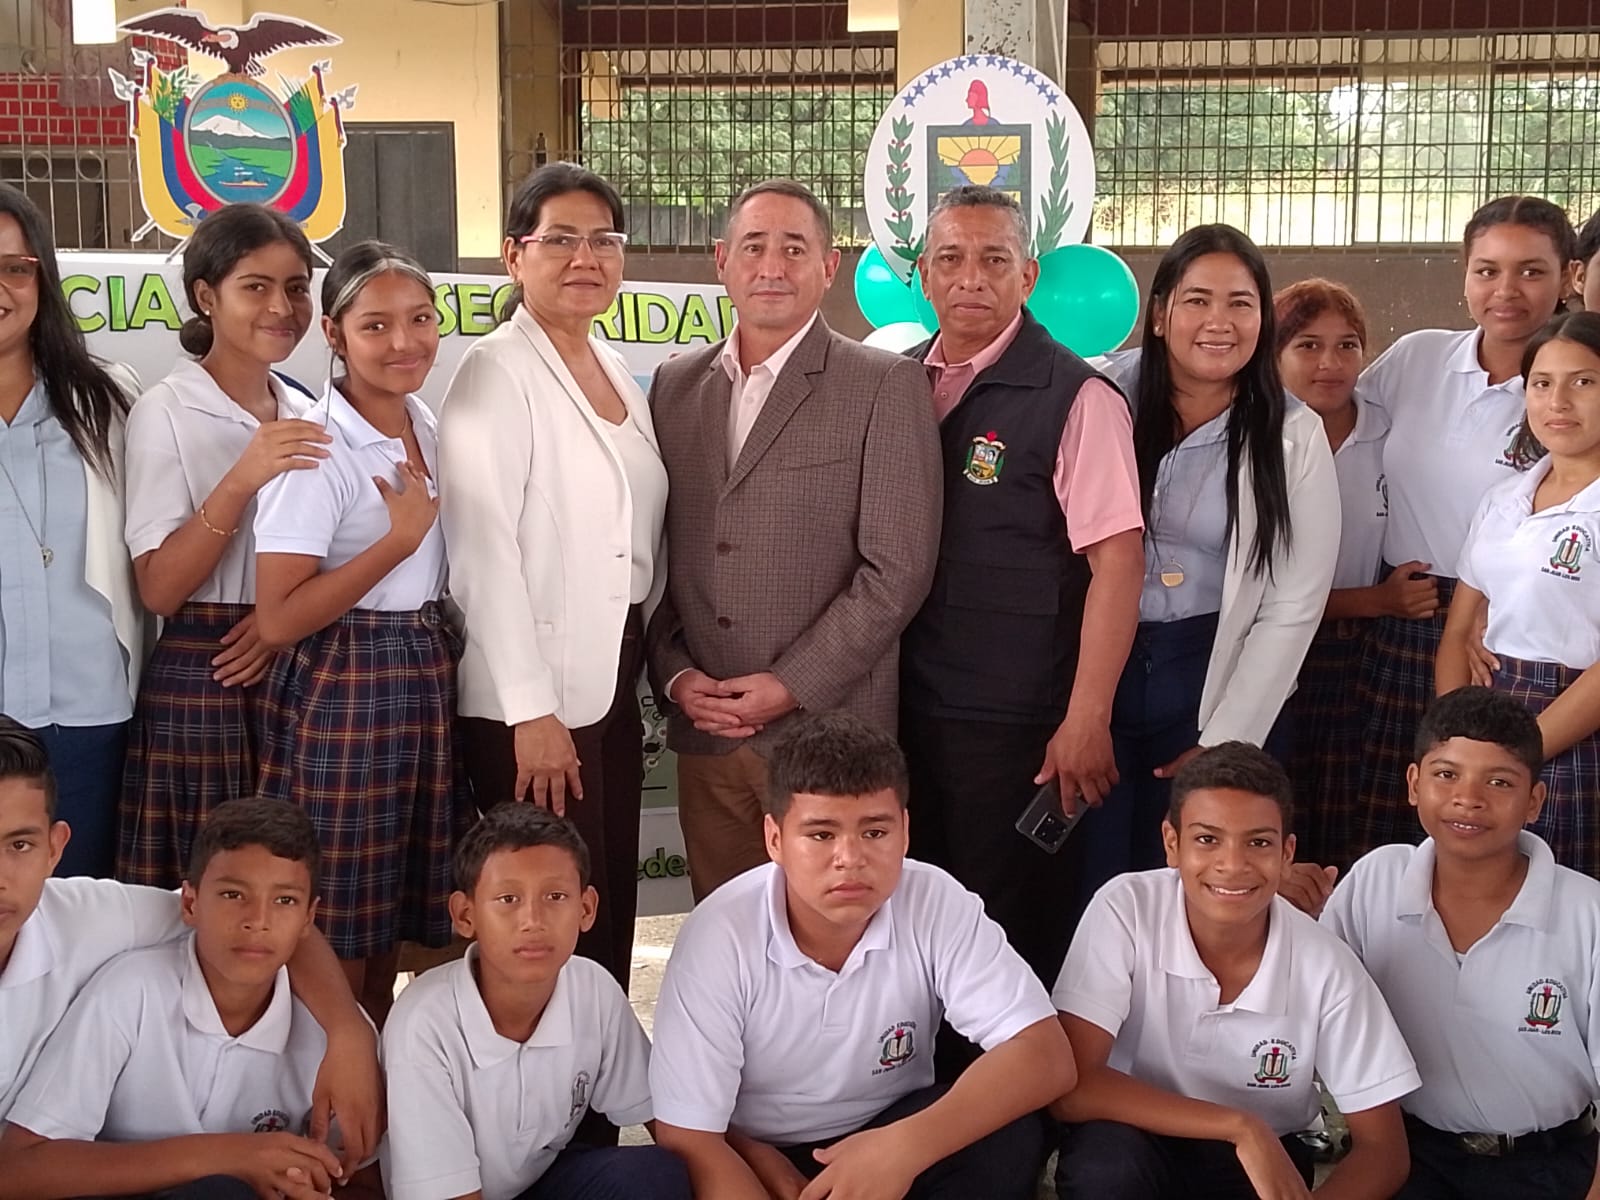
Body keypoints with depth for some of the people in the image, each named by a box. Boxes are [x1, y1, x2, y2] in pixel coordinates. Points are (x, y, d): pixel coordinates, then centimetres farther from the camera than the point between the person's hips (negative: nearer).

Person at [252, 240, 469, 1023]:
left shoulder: (430, 429, 9)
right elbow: (277, 619, -19)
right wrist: (401, 538, -17)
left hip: (429, 679, 7)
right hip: (341, 689, -7)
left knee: (390, 930, 16)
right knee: (335, 949, 2)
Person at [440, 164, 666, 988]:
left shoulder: (617, 372, 13)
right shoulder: (496, 371, -10)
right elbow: (482, 550, -16)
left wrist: (649, 656, 8)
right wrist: (530, 711, -19)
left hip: (613, 679, 8)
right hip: (533, 693, -7)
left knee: (610, 914, 13)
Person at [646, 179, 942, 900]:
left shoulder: (886, 387, -3)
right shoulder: (675, 386, 12)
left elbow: (898, 567, -8)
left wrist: (792, 686, -12)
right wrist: (674, 674, 0)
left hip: (828, 728, -4)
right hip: (703, 734, 4)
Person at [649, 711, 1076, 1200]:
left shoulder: (937, 904, -18)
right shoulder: (720, 936, -23)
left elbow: (1045, 1055, -25)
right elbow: (685, 1138, -20)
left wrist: (906, 1146, -38)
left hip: (892, 1141, 2)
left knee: (1008, 1136, -27)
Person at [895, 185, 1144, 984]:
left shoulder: (1075, 399, -10)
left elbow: (1117, 561, -13)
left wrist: (1086, 721, -17)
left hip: (1017, 723, -5)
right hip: (906, 709, 5)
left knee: (1009, 928, 5)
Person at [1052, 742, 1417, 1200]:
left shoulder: (1326, 967, -18)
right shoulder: (1126, 911, -22)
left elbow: (1383, 1151, -11)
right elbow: (1071, 1087, -27)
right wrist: (1239, 1126, -32)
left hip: (1267, 1161, 2)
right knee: (1105, 1158, -34)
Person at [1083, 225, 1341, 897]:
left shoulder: (1292, 437, -3)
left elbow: (1292, 610, -3)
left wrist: (1224, 741, -7)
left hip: (1219, 683, 0)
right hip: (1097, 672, 1)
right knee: (1091, 896, 7)